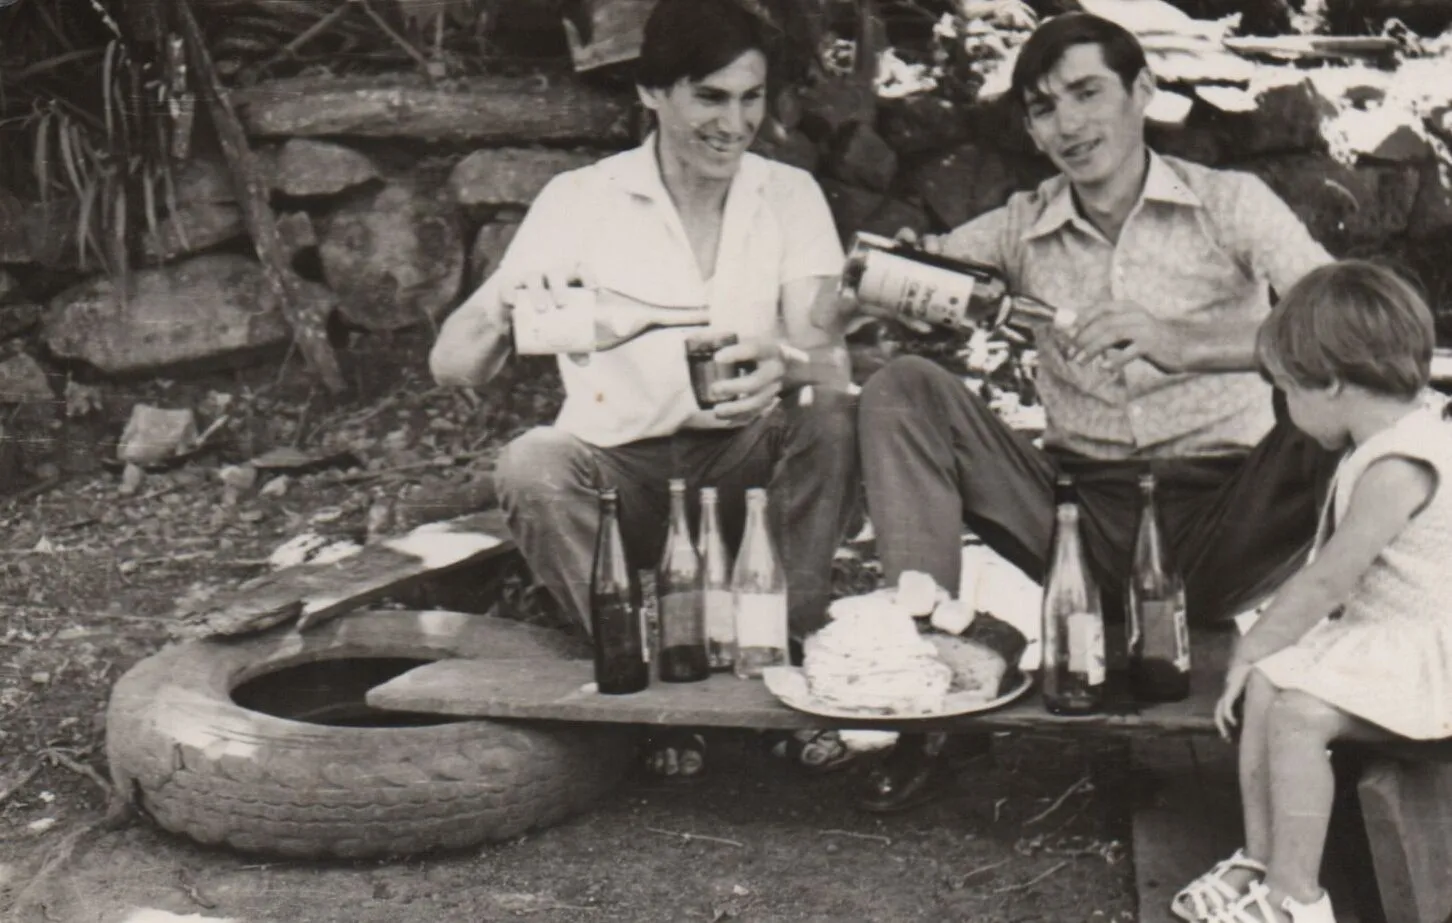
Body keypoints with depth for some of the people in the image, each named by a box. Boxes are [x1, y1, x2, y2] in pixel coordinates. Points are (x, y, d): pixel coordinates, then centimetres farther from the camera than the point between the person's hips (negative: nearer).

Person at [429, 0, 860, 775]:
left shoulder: (789, 195, 0)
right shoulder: (582, 200, -7)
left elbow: (827, 354, -14)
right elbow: (449, 366, -14)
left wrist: (785, 365, -40)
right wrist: (501, 321, -39)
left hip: (747, 465, 1)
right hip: (619, 469, -1)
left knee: (833, 414, -27)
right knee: (531, 466, -31)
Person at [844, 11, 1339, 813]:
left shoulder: (1229, 202, 4)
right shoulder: (1024, 226, 14)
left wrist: (1179, 341, -29)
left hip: (1221, 505, -3)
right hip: (1086, 507, 3)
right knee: (901, 389, -13)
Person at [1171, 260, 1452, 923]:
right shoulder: (1388, 442, 10)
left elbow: (1327, 579, -22)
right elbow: (1337, 576, 16)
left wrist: (1250, 648, -12)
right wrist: (1260, 651, 10)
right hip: (1378, 631, 10)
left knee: (1296, 713, -21)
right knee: (1265, 686, 1)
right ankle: (1262, 858, 8)